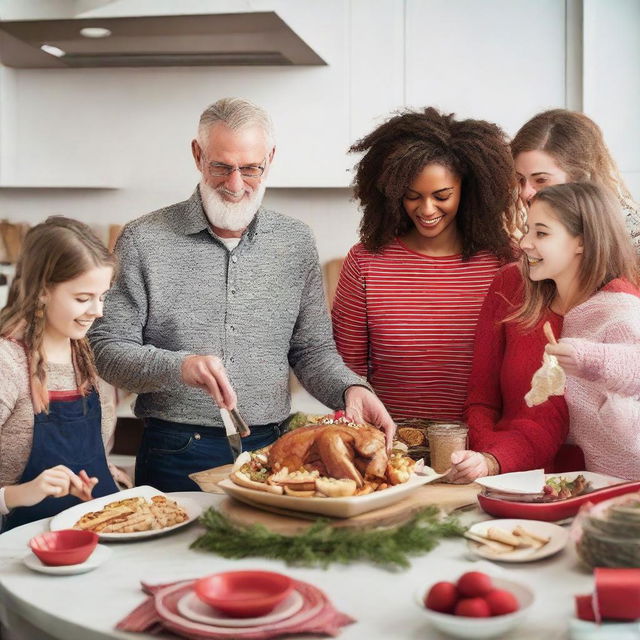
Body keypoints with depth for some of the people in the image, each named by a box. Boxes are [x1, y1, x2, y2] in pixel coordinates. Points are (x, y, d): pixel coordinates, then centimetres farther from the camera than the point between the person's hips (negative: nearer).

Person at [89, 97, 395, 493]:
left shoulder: (297, 242, 5)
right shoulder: (143, 241, -5)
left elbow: (312, 349, 9)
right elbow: (107, 349, -7)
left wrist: (350, 389, -11)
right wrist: (178, 366, -24)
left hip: (269, 451, 3)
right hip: (176, 458, -3)